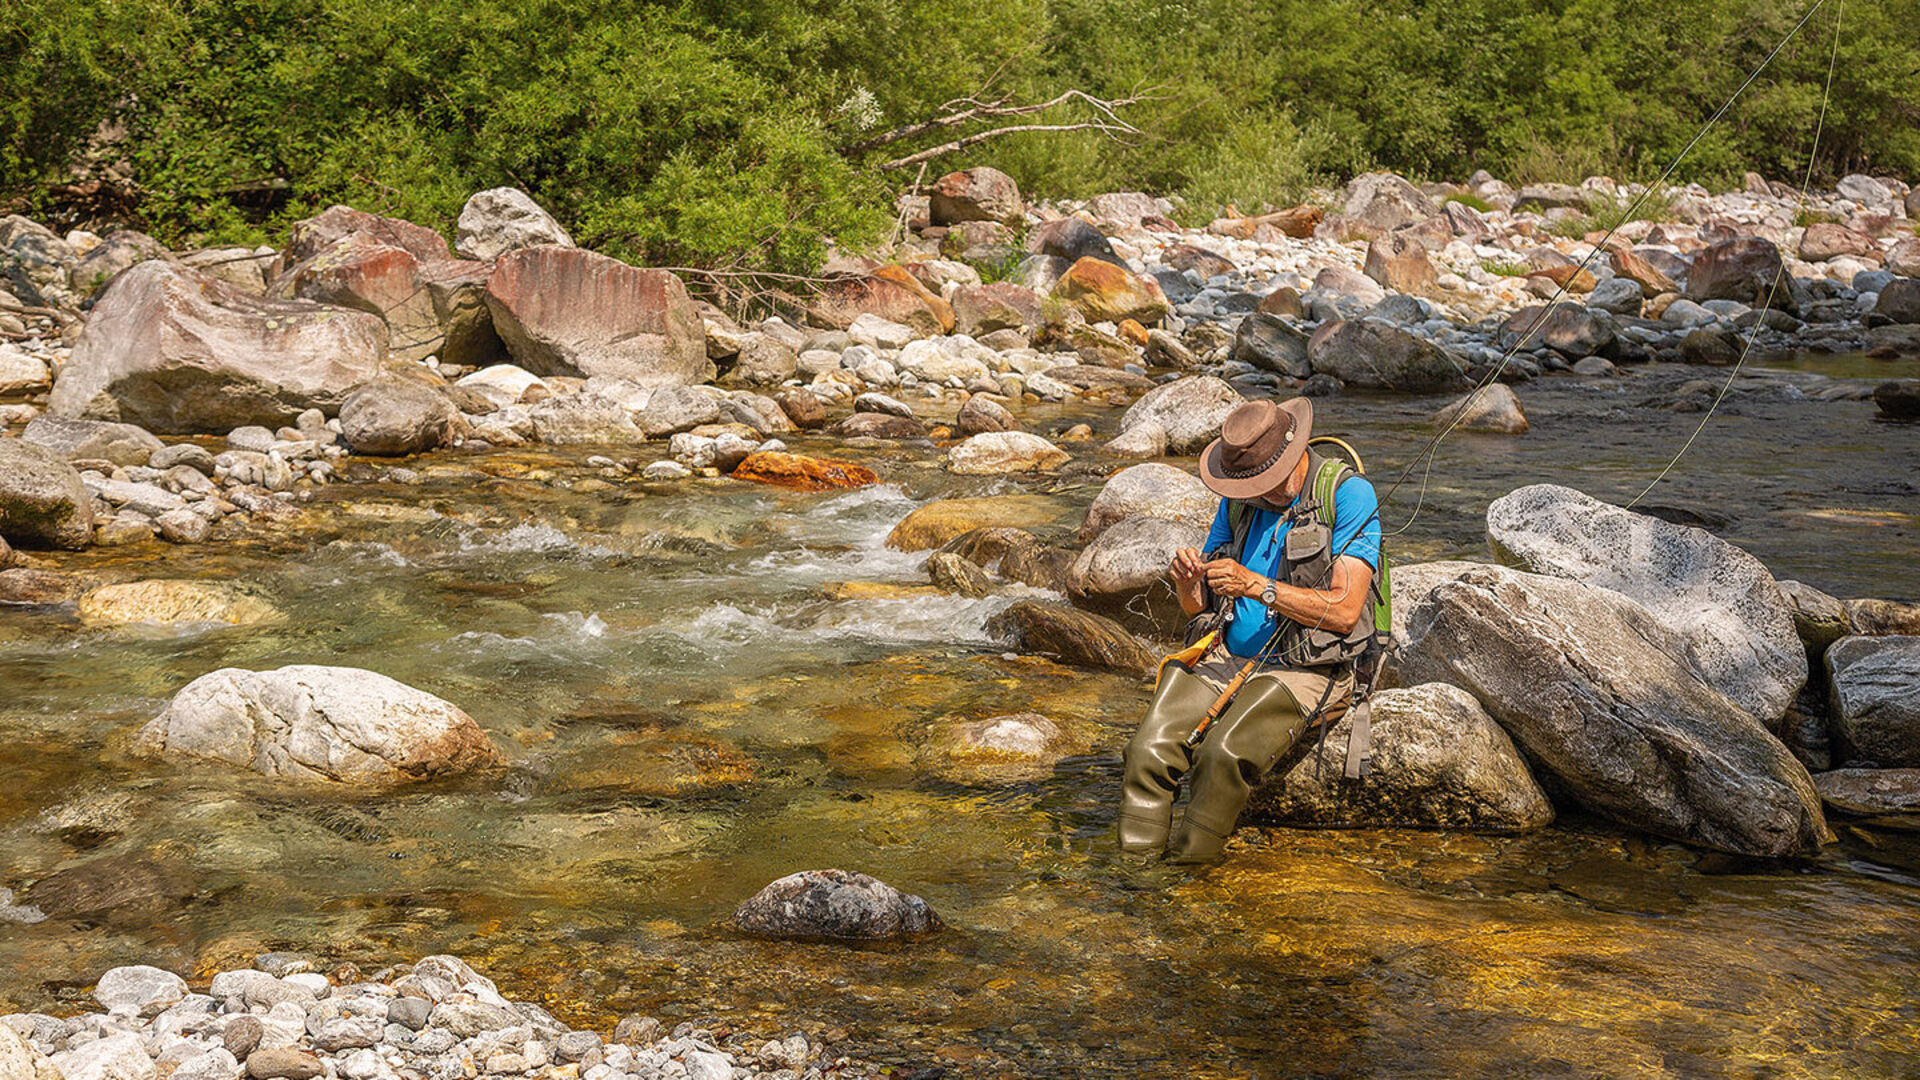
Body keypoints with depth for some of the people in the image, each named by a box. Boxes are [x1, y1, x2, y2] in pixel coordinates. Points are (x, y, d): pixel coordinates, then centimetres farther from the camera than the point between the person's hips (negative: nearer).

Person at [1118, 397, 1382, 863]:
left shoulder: (1348, 495, -9)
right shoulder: (1239, 501, 10)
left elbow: (1345, 610, -15)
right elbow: (1198, 606, 15)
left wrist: (1257, 587, -23)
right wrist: (1187, 584, -10)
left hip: (1304, 672, -5)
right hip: (1226, 658, 6)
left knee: (1225, 755, -31)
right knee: (1149, 750, -20)